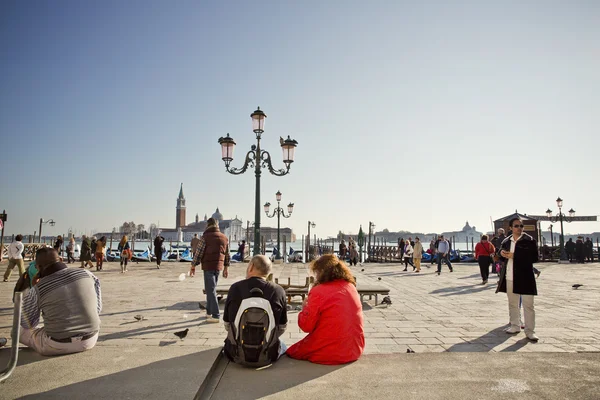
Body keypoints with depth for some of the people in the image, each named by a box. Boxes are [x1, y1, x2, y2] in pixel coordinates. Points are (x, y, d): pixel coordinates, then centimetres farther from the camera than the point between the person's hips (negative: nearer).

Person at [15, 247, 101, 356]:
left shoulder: (38, 289, -10)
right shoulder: (87, 274, -4)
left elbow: (28, 324, 6)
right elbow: (97, 309, 5)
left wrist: (33, 289, 6)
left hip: (58, 346, -3)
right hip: (89, 339, 3)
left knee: (18, 330, 22)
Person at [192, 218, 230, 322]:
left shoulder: (205, 237, -9)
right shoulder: (224, 238, 8)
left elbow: (198, 253, -8)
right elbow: (227, 255, 13)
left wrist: (193, 266, 3)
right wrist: (226, 268, 21)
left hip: (208, 266, -6)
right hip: (219, 266, 6)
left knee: (210, 290, -2)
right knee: (211, 289, 18)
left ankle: (216, 315, -3)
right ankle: (209, 312, 26)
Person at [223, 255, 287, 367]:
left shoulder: (235, 288, -10)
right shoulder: (278, 291, -12)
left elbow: (227, 325, 0)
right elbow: (282, 327, -1)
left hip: (237, 356, 1)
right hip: (267, 357, 0)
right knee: (282, 345, 33)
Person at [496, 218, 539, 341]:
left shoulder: (529, 240, -6)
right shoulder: (506, 241, 9)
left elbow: (534, 258, -14)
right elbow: (500, 252, 19)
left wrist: (514, 256, -18)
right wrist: (501, 252, -5)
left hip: (524, 277, -5)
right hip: (509, 278, 5)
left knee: (528, 305, -1)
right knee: (512, 303, 15)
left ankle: (530, 331, 8)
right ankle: (515, 326, 29)